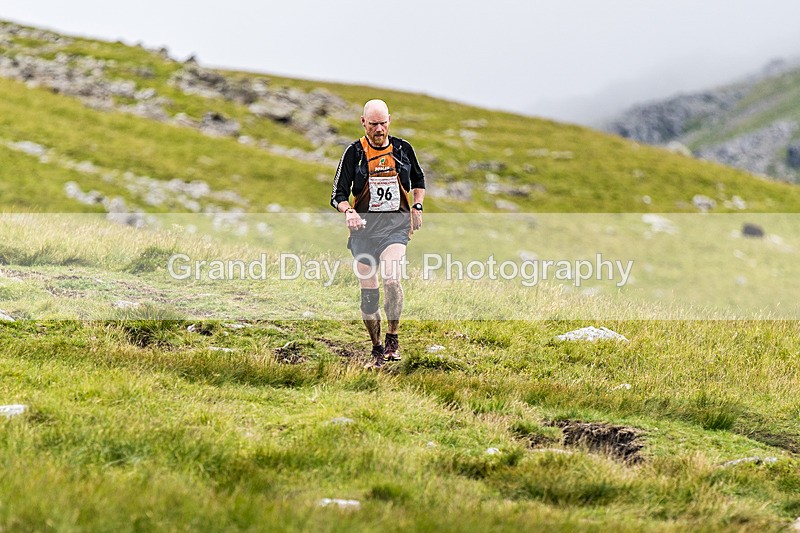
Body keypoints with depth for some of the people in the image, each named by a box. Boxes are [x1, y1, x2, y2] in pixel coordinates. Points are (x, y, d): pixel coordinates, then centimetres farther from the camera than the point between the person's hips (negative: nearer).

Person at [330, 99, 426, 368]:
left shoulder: (403, 149, 5)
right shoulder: (354, 152, -1)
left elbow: (418, 180, 23)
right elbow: (338, 194, -1)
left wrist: (417, 207, 8)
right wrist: (348, 212, -21)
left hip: (396, 226, -1)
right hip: (364, 227, 1)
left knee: (391, 279, -25)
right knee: (368, 292, 4)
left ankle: (393, 339, -8)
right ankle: (377, 350, 19)